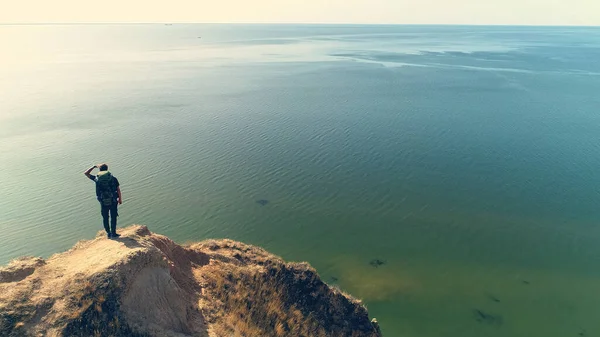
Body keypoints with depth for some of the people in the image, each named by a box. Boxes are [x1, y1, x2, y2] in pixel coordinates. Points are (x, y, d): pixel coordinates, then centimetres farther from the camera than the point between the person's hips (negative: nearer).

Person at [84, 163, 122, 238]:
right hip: (113, 201, -1)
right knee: (113, 217, 12)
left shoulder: (96, 179, -3)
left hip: (103, 202, 1)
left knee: (105, 218, 17)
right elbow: (118, 189, -4)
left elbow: (86, 173, 12)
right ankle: (113, 233, 14)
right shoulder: (113, 178, -5)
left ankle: (108, 233, 23)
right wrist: (120, 199, 7)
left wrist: (94, 166, 16)